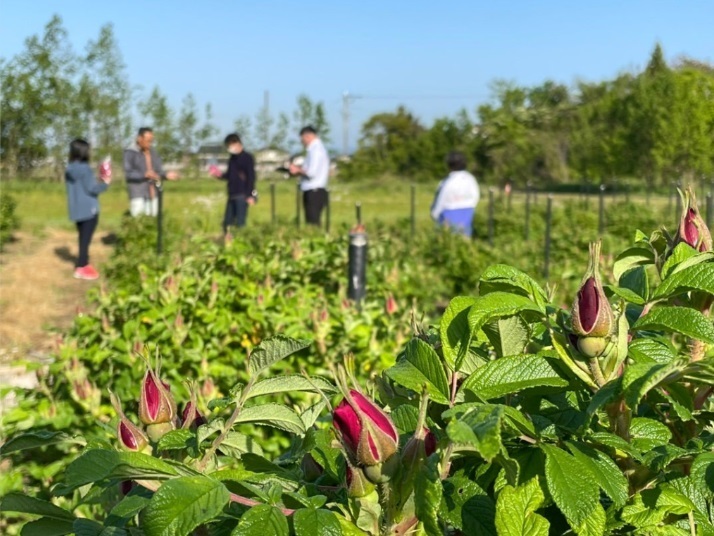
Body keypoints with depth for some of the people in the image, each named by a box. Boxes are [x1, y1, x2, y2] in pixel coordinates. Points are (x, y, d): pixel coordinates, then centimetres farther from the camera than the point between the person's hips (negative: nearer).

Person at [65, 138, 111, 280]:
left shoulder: (70, 169, 8)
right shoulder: (85, 168, -17)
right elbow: (91, 189, -17)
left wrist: (98, 181, 16)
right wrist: (105, 183, -1)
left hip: (77, 210, 8)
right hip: (88, 209, -8)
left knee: (83, 237, 17)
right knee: (85, 238, -1)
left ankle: (83, 264, 24)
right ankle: (81, 268, 1)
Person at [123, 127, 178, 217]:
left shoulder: (153, 152, 11)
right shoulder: (130, 152, -5)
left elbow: (159, 171, 12)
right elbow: (128, 173, -13)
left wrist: (167, 175, -10)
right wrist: (145, 175, -28)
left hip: (152, 195, 5)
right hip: (138, 195, -5)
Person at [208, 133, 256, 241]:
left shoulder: (247, 157, -5)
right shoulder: (232, 159, 17)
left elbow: (251, 177, -11)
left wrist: (250, 195, -18)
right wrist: (219, 175, 3)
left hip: (242, 195, -8)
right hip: (232, 195, 8)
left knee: (240, 223, -8)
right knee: (227, 222, 8)